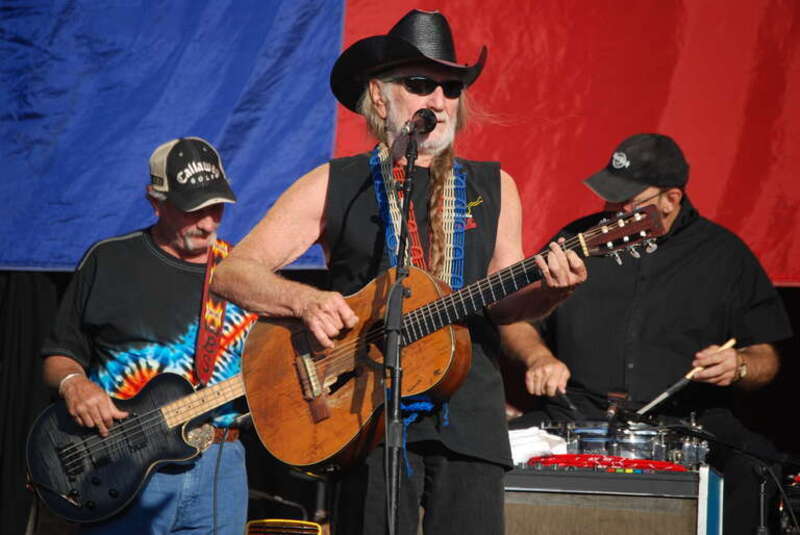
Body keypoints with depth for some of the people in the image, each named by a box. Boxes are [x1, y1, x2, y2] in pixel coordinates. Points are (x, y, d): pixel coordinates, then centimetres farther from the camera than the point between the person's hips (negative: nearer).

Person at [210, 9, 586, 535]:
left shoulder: (493, 188, 14)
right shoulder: (335, 186, 6)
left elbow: (504, 307, 9)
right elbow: (232, 273, 3)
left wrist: (549, 291, -12)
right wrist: (304, 300, -15)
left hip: (469, 414, 2)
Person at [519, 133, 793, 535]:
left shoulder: (725, 255, 9)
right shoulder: (578, 239, 13)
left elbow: (766, 360, 11)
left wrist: (738, 367, -11)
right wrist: (538, 356, -2)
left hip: (687, 424, -1)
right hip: (578, 420, 1)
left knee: (744, 479, -32)